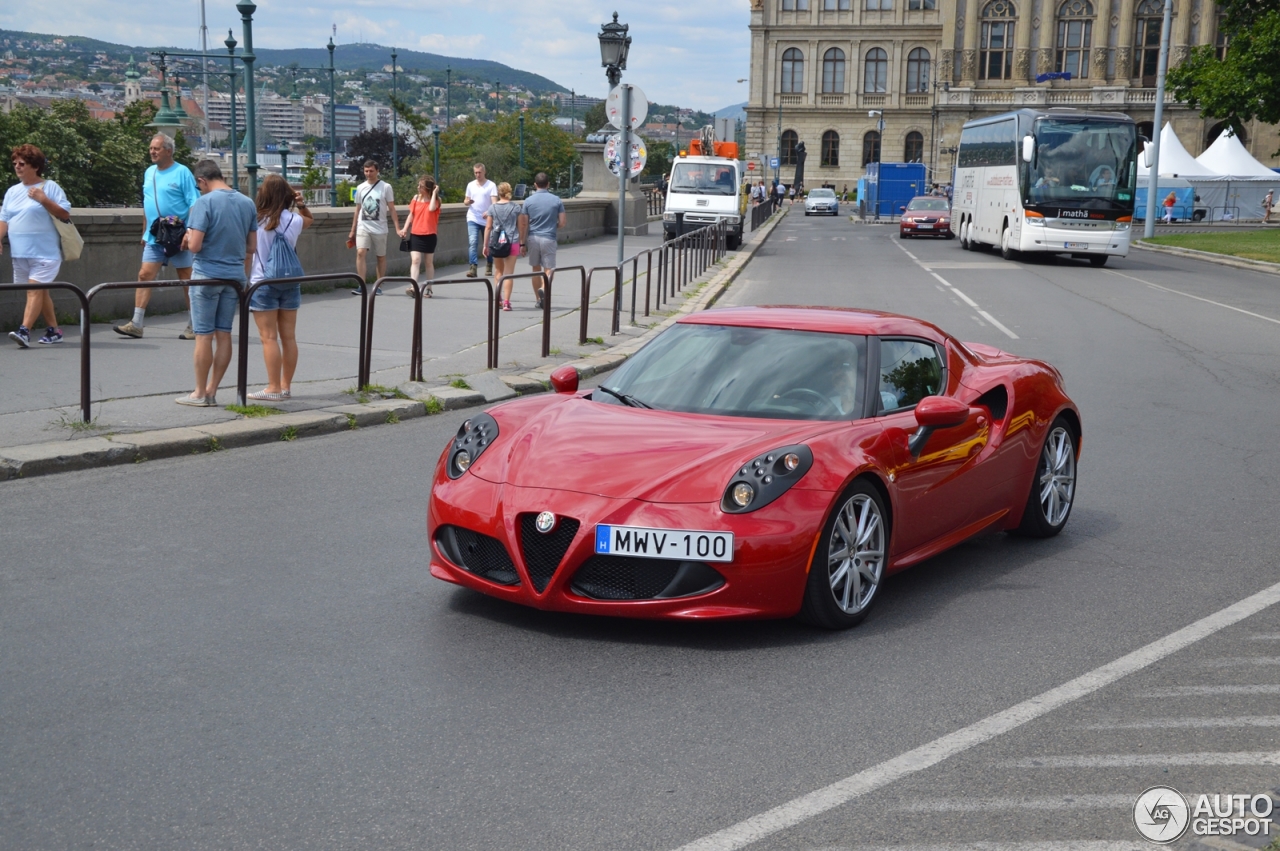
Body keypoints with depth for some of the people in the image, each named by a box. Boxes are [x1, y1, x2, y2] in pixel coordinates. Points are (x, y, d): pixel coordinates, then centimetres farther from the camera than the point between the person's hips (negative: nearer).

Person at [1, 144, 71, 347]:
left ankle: (24, 331, -21)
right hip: (20, 253, 7)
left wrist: (43, 199, -19)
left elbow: (65, 214, -9)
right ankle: (54, 330, 22)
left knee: (34, 290, -14)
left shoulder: (50, 187, -3)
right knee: (40, 291, 13)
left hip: (44, 252, -7)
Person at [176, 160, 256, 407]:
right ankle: (212, 391, 14)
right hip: (235, 276, 5)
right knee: (224, 334, 8)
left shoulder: (204, 203, -13)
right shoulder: (248, 204, 6)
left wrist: (187, 238, 3)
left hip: (207, 276, -5)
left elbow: (194, 246, -19)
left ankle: (200, 394, 8)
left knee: (204, 336, 2)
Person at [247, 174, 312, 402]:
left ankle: (274, 389, -2)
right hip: (289, 283, 4)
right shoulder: (295, 220, -1)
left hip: (262, 284, -4)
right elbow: (309, 219, 21)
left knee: (269, 338, -2)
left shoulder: (255, 220, -10)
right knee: (289, 336, 8)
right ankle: (286, 386, 14)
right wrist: (302, 205, 5)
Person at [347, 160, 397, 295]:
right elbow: (358, 210, 15)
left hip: (379, 229, -2)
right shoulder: (360, 188, 8)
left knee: (381, 257, 6)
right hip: (363, 228, 2)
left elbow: (392, 209, -2)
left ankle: (378, 286, 16)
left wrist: (397, 228, -9)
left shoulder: (386, 187, -2)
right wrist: (352, 231, 13)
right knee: (360, 253, -14)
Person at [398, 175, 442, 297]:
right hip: (415, 234, 2)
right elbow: (411, 215, 12)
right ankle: (413, 287, -20)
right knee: (415, 260, -11)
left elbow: (431, 208, -25)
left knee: (429, 263, 9)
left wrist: (434, 193, -16)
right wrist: (405, 229, 1)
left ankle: (428, 288, 18)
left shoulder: (435, 200, -2)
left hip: (429, 236, -2)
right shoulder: (416, 198, 7)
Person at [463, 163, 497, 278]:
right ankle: (473, 268, -22)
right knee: (473, 242, -15)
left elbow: (494, 202, -12)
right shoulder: (470, 185, 10)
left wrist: (488, 212, -31)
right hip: (473, 219, 2)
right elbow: (466, 201, 16)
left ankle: (489, 267, 26)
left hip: (486, 220, -1)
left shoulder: (491, 185, -2)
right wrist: (467, 202, -9)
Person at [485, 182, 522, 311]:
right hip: (512, 242, -2)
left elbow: (488, 227, 2)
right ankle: (506, 302, -8)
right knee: (509, 273, -1)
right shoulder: (516, 207, 0)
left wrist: (485, 245, 7)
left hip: (496, 243, 2)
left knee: (499, 271, 18)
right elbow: (520, 227, 2)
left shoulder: (492, 207, 2)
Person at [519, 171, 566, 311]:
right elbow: (563, 222, -2)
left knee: (536, 269, 13)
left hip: (533, 238, 2)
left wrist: (522, 243, 4)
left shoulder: (529, 201, -1)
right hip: (549, 239, -2)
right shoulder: (556, 200, -2)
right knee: (549, 269, 2)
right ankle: (544, 289, -28)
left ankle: (539, 300, 18)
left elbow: (523, 224, -2)